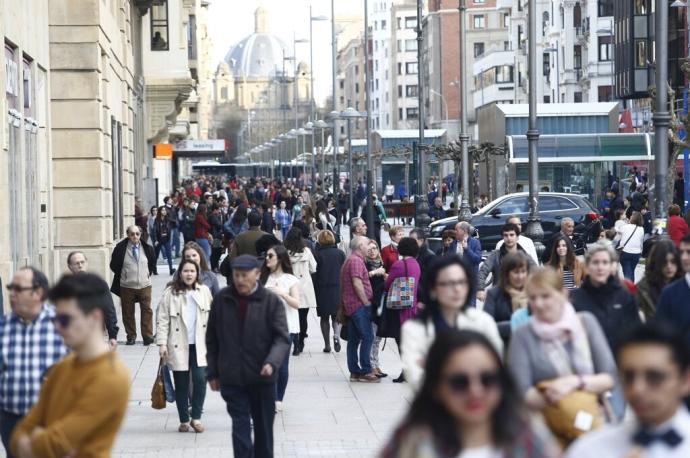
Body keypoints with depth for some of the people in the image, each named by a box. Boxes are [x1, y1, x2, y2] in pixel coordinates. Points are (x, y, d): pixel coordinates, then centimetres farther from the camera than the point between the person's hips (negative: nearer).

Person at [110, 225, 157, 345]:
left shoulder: (147, 248, 1)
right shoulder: (120, 248, -7)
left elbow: (153, 263, 19)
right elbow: (114, 266, 4)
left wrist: (149, 273, 11)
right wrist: (122, 275, 3)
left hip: (144, 285, 1)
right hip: (127, 286, -1)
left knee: (146, 311, 0)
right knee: (128, 312, 6)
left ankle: (148, 336, 8)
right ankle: (131, 336, 17)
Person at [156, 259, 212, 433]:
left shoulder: (204, 291, 5)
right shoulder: (171, 292, -3)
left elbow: (211, 317, 9)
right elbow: (162, 319, -4)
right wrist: (162, 343, -10)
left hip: (199, 345, 1)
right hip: (178, 346, -1)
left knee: (200, 379, -10)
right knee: (181, 384, 5)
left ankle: (196, 417, 4)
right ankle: (184, 420, 17)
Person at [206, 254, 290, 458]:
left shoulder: (271, 301, -5)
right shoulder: (222, 300, 2)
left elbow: (282, 338, -9)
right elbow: (212, 339, 9)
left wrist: (272, 362, -27)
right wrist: (213, 372, 7)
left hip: (262, 377, 0)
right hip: (232, 378, 0)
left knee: (264, 426, 12)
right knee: (240, 426, -5)